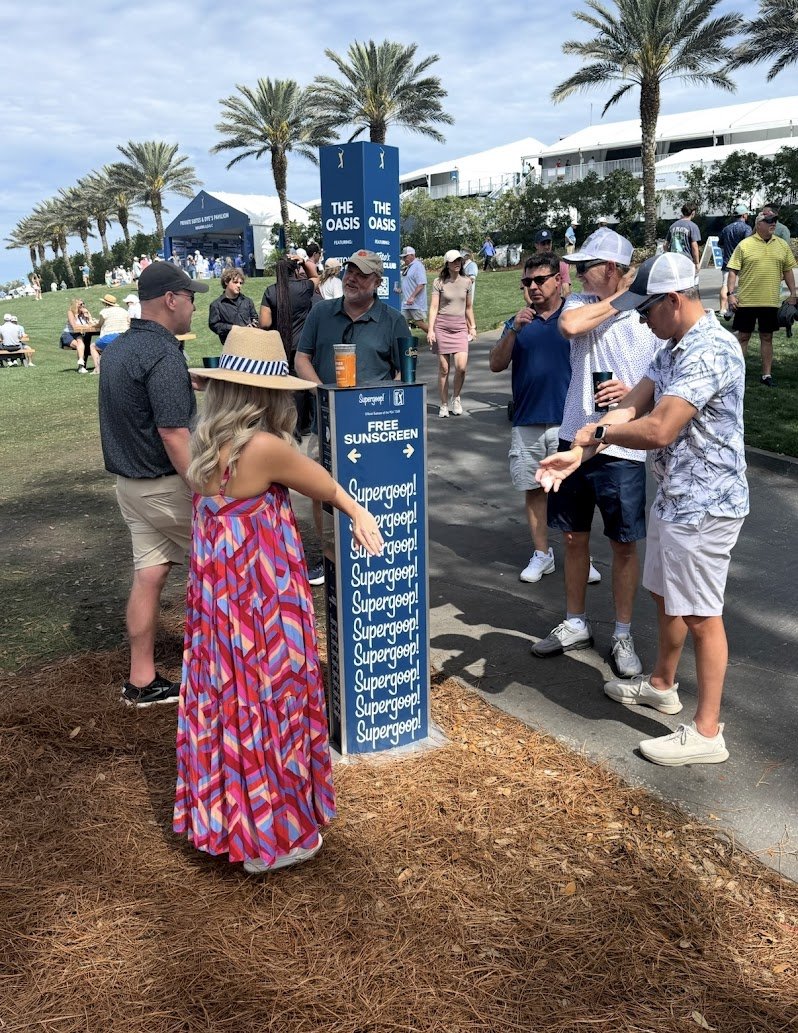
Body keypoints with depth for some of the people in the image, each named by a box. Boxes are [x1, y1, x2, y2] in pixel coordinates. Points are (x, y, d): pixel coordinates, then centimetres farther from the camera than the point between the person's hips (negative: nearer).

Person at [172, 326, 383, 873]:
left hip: (215, 592, 8)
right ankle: (271, 835, 27)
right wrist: (358, 511, 13)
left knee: (228, 701, 21)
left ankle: (226, 818, 40)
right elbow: (326, 486, -6)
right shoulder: (265, 447, -23)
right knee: (267, 707, 8)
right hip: (262, 597, -8)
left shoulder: (207, 441, 1)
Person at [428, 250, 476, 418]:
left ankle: (456, 397, 12)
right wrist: (430, 330, -10)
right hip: (442, 327, -2)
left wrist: (472, 326, 19)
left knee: (461, 366, -13)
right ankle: (444, 405, 12)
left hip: (460, 327, 2)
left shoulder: (467, 282, 10)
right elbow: (434, 307, -2)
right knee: (444, 369, 1)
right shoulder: (439, 282, 1)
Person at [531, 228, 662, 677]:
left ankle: (623, 635, 23)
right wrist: (618, 298, -13)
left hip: (623, 447, -4)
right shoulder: (581, 303, 4)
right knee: (574, 537, 14)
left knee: (625, 544, 7)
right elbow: (569, 325, -21)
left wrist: (633, 393, -20)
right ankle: (576, 625, 31)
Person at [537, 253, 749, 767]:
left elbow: (657, 429, -31)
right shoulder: (673, 347, 10)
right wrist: (577, 454, -6)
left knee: (701, 615, 0)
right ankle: (662, 685, 43)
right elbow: (632, 407, 5)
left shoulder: (710, 350, -23)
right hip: (674, 497, 10)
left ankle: (707, 732, 13)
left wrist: (599, 432, -14)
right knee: (666, 597, 23)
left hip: (704, 504, -10)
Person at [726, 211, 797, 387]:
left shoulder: (782, 245, 8)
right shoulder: (744, 245, -4)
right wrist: (731, 294, -12)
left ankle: (767, 374, 16)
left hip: (771, 301, 3)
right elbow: (733, 272, -4)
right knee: (743, 336, 4)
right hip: (746, 301, -3)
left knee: (767, 337, 9)